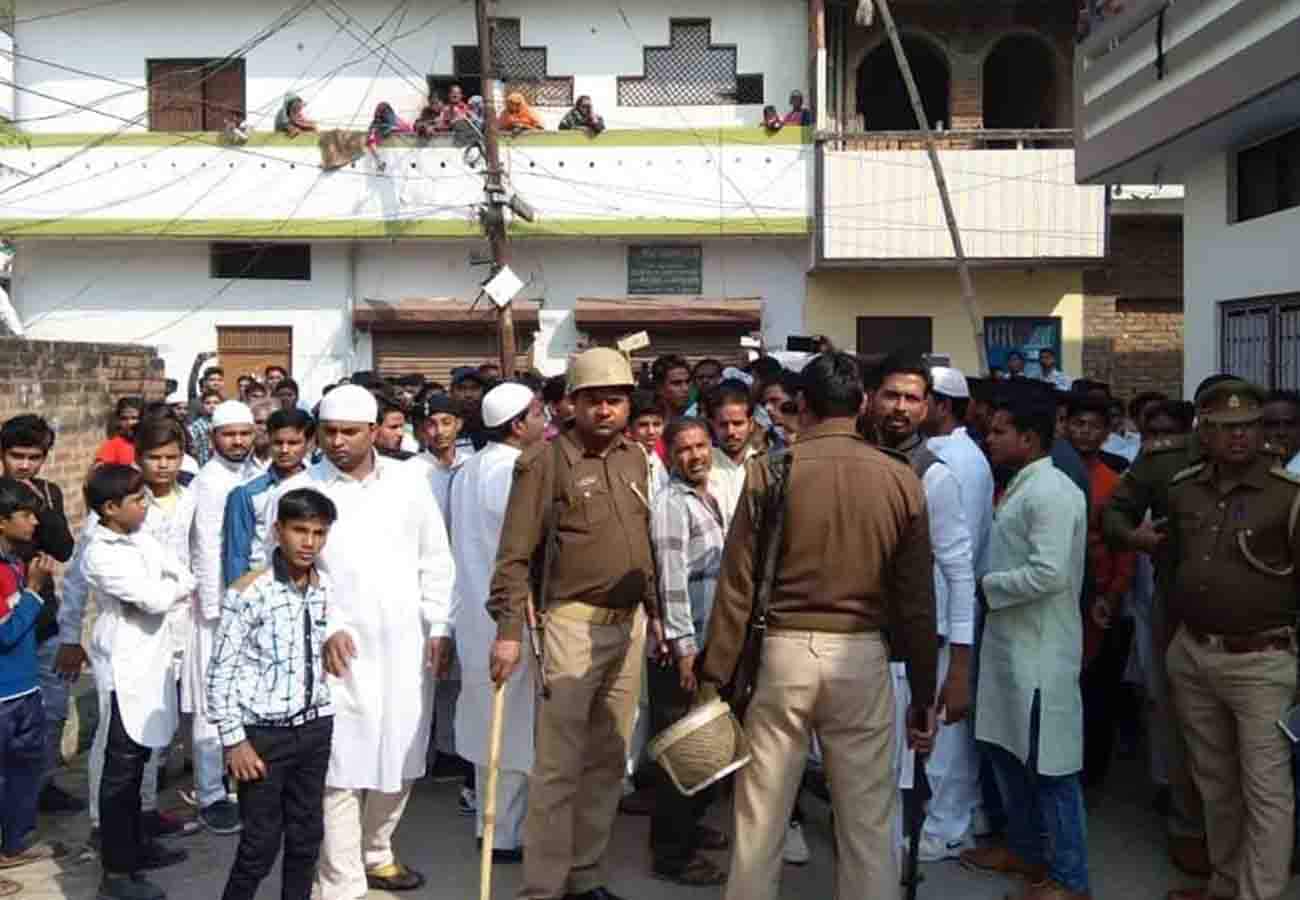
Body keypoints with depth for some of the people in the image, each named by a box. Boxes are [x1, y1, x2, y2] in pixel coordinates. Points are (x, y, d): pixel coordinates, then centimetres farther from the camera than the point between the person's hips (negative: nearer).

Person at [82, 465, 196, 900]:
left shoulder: (141, 538, 7)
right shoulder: (100, 555, -17)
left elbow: (186, 578, 6)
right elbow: (155, 599, -19)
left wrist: (167, 588, -12)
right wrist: (175, 586, -1)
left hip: (151, 662, 8)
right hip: (127, 669, -8)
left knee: (137, 759, 18)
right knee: (121, 767, -1)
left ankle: (136, 846, 31)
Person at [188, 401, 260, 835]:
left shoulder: (255, 474, 8)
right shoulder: (209, 481, -12)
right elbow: (208, 551, -14)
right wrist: (215, 609, -16)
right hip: (219, 603, -7)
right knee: (214, 703, 0)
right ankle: (211, 796, 7)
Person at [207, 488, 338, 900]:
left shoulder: (327, 588, 2)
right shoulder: (249, 591, -15)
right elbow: (221, 672, -12)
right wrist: (234, 740, -13)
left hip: (314, 728, 5)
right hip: (264, 733, -5)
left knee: (307, 835, 14)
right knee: (261, 843, 2)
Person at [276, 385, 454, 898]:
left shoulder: (406, 483, 7)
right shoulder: (298, 491, -1)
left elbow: (434, 560, 10)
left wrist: (439, 626, 5)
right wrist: (325, 628, -12)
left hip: (407, 646, 4)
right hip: (341, 651, -3)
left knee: (400, 759, 13)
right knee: (342, 767, -4)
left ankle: (375, 853, 33)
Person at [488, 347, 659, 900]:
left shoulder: (636, 459, 11)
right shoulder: (546, 461, -8)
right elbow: (515, 554, -11)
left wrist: (655, 611, 19)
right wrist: (508, 629, -16)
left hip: (628, 624, 7)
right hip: (572, 622, -6)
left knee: (608, 760, 12)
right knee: (559, 765, -3)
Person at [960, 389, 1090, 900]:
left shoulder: (1052, 492, -18)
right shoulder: (1020, 487, 13)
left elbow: (1048, 573, -26)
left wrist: (984, 585, -16)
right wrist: (988, 584, 6)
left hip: (1041, 649, -10)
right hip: (1010, 642, 10)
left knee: (1050, 764, -1)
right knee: (1007, 749, 19)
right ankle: (1025, 849, 34)